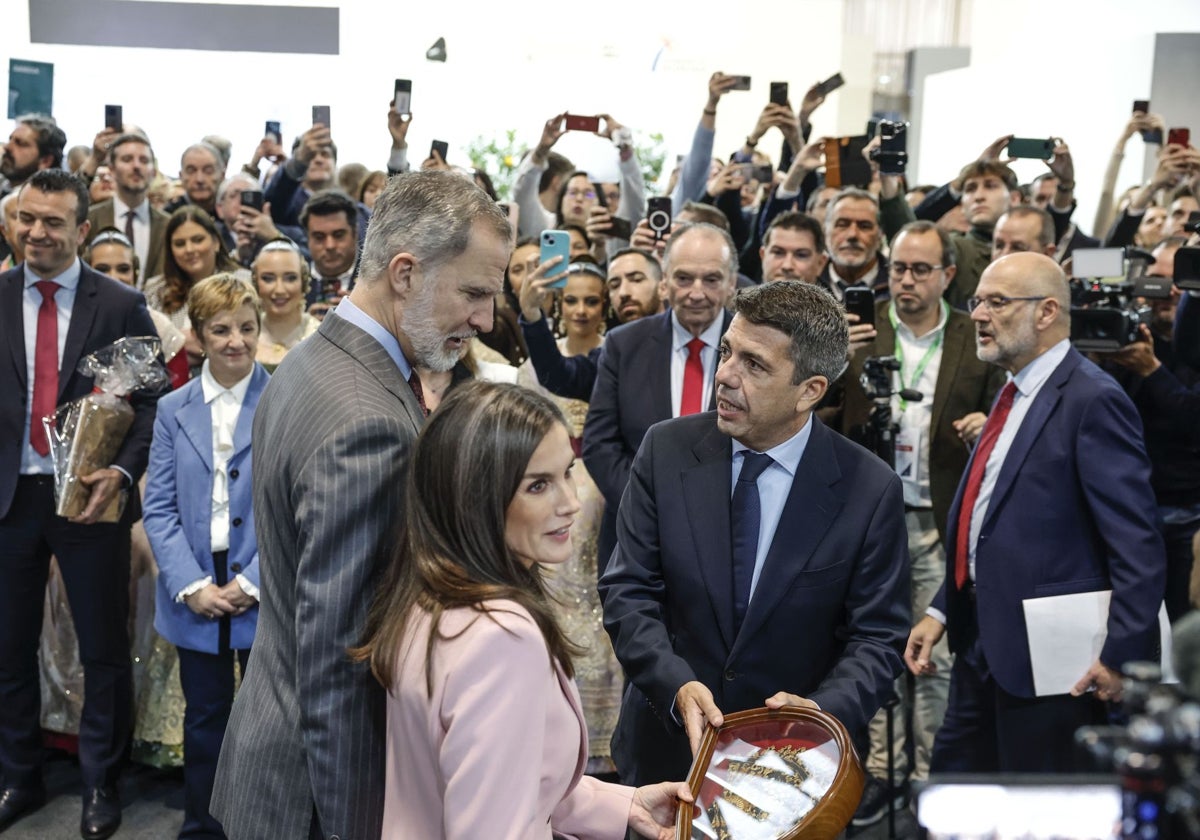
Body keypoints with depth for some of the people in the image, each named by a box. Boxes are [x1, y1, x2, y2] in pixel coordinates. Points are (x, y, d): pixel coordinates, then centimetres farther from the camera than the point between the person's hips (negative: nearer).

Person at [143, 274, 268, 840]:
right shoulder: (173, 410, 6)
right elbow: (158, 508, 3)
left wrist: (254, 581, -13)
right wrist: (190, 585, -9)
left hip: (265, 594, -2)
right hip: (197, 595, 3)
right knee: (204, 719, 14)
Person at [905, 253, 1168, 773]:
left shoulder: (1092, 400, -17)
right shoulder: (1014, 395, 12)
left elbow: (1137, 545, -20)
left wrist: (1123, 654, -20)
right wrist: (942, 610, 12)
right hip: (982, 644, 9)